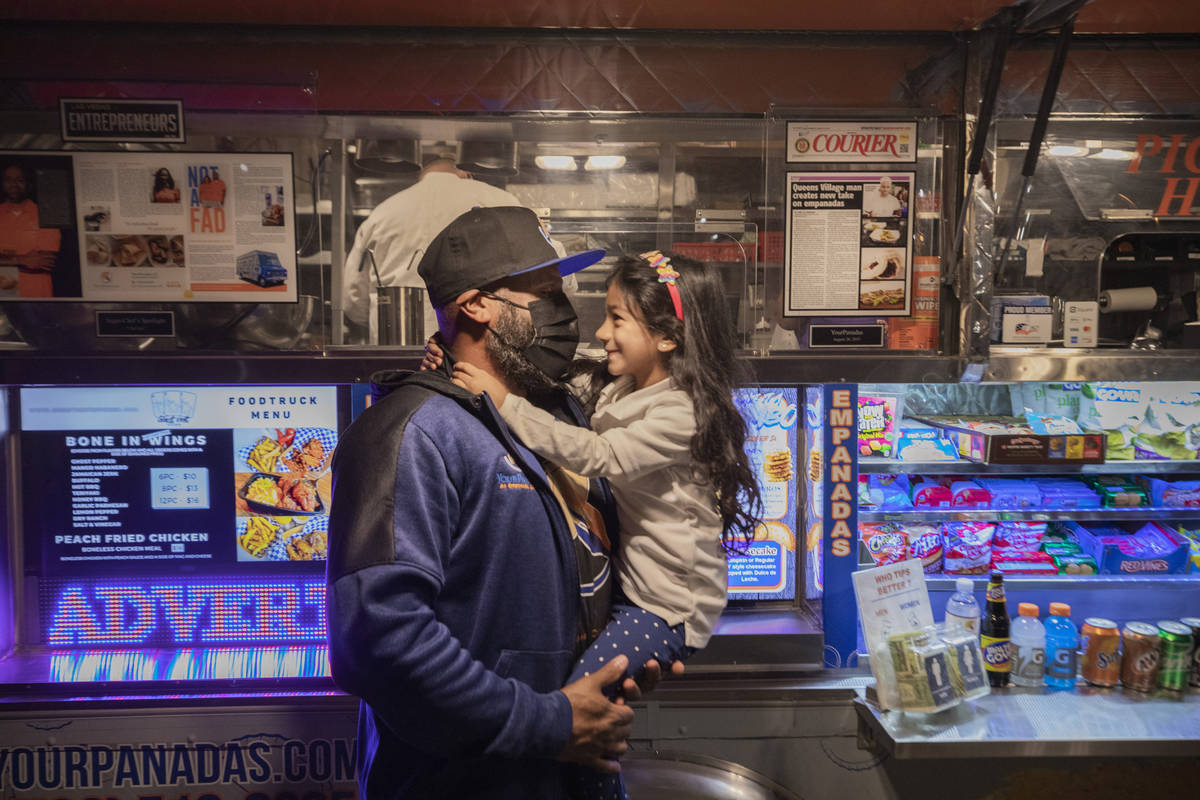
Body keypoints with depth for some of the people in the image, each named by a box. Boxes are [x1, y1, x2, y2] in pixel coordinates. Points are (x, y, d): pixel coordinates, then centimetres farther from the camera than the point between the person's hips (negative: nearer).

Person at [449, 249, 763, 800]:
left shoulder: (684, 413, -21)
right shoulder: (606, 386, 2)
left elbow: (598, 457, -31)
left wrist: (504, 403, -32)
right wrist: (461, 362, -13)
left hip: (668, 601, -8)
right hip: (621, 578, 8)